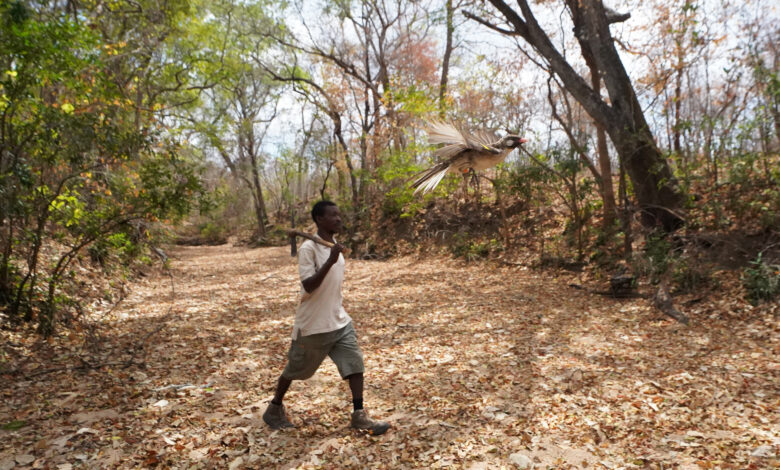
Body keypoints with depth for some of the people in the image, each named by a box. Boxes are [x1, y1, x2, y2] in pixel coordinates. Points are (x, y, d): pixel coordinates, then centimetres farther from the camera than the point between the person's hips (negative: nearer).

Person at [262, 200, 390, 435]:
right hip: (313, 326, -6)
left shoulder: (335, 246, 6)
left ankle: (359, 415, 7)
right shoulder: (308, 248, -18)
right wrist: (330, 261, -36)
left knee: (355, 363, -3)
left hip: (340, 321, 7)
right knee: (295, 369, 11)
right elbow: (308, 286, -27)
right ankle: (274, 409, 34)